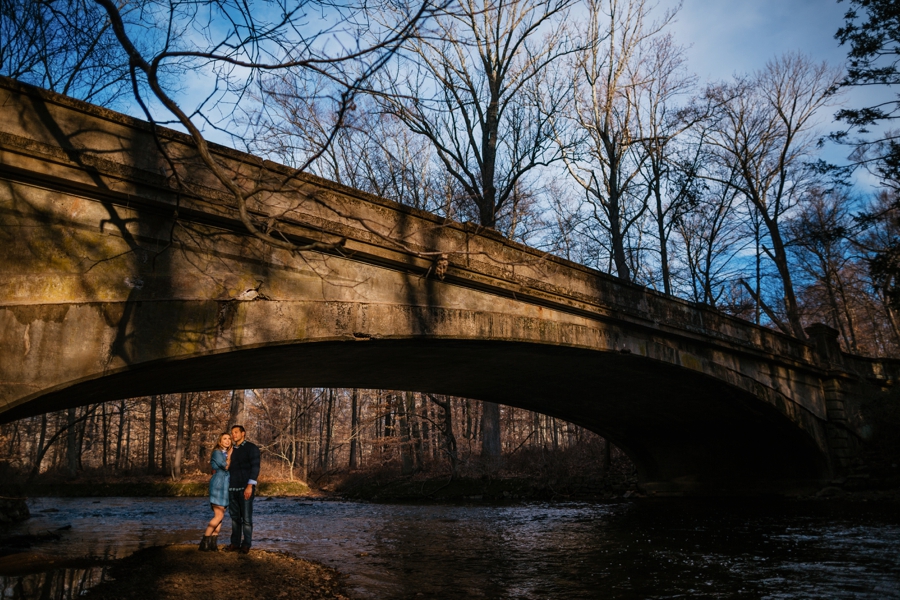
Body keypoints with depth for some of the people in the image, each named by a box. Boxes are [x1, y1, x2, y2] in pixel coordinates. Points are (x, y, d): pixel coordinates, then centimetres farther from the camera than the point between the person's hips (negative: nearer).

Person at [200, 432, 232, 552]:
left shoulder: (227, 453, 16)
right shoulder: (217, 452, -7)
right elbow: (226, 466, -14)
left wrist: (229, 455, 2)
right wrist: (229, 456, -2)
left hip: (226, 487, 8)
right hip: (218, 485, -8)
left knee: (220, 515, 4)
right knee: (219, 516, -10)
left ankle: (213, 542, 5)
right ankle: (205, 541, -2)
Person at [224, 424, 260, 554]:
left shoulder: (251, 448, -3)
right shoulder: (231, 450, 16)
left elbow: (255, 467, -10)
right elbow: (229, 468, 20)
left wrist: (250, 486, -18)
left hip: (245, 489, -6)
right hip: (232, 489, 6)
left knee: (246, 518, -2)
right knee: (235, 517, 10)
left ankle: (246, 545, 5)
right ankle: (235, 543, 17)